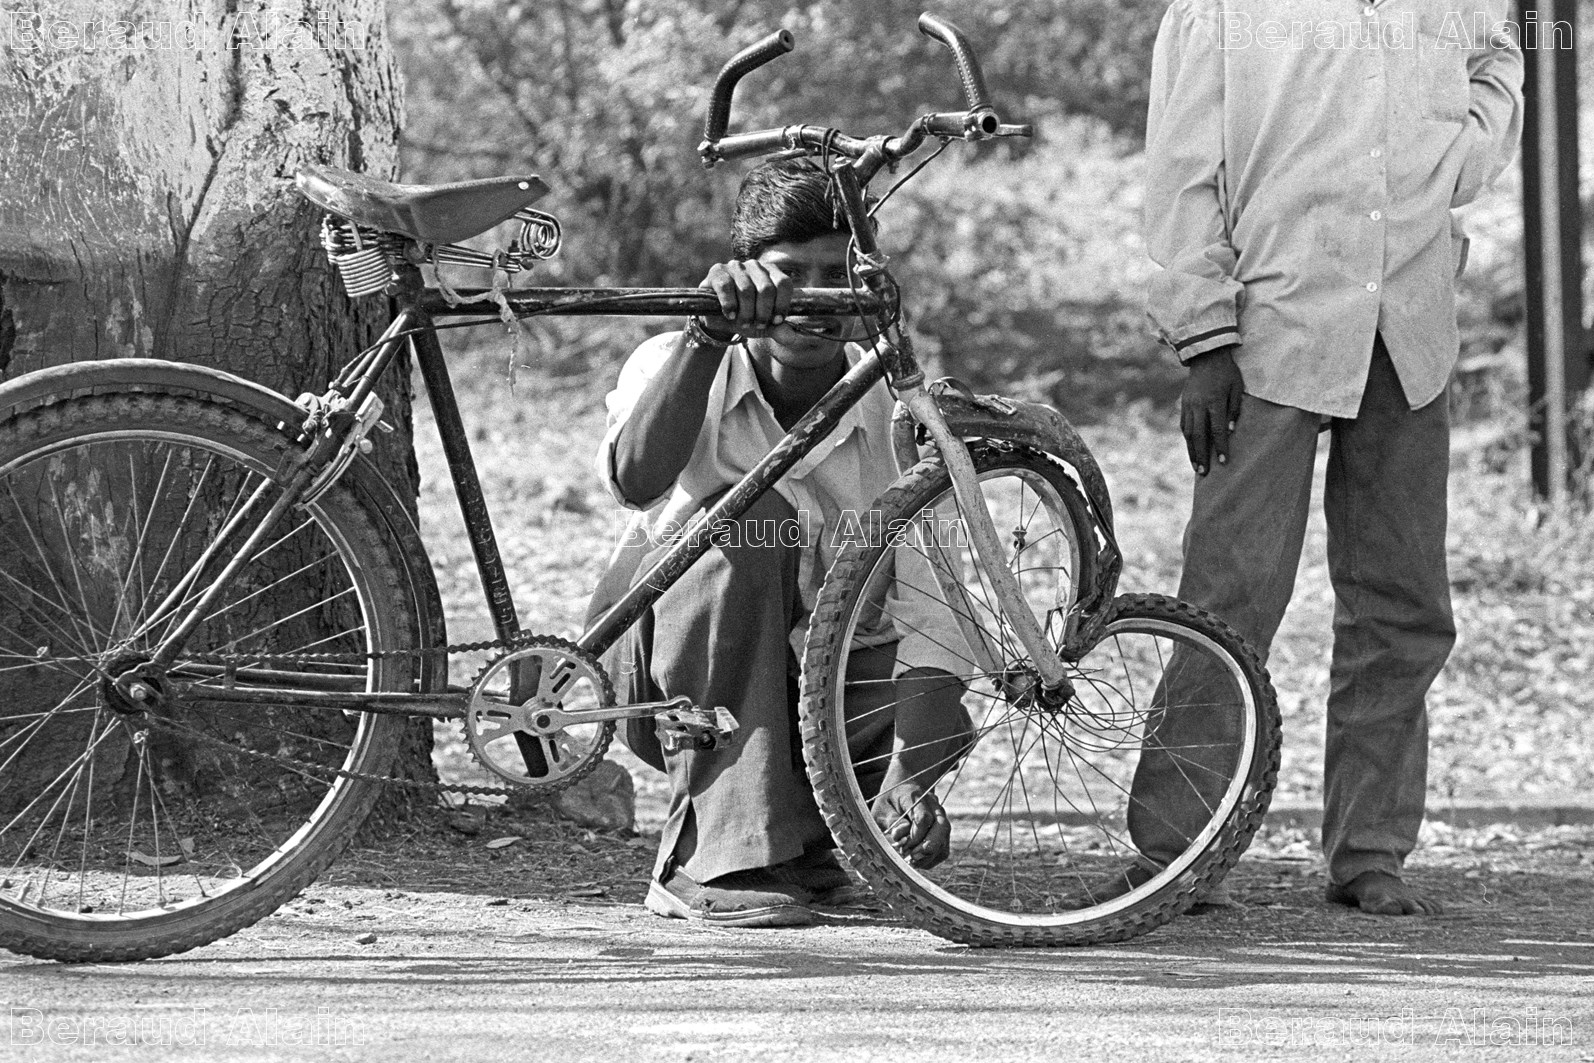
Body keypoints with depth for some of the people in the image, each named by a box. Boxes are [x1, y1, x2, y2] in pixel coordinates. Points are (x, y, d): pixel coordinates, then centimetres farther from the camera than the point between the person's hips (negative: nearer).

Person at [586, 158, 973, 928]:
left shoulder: (893, 411, -11)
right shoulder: (677, 365, -13)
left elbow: (926, 611, -20)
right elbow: (635, 478, -38)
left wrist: (906, 780, -34)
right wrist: (709, 332, -47)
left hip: (799, 680, 1)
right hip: (672, 676, -1)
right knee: (746, 518, -32)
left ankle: (801, 832, 8)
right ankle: (712, 857, -29)